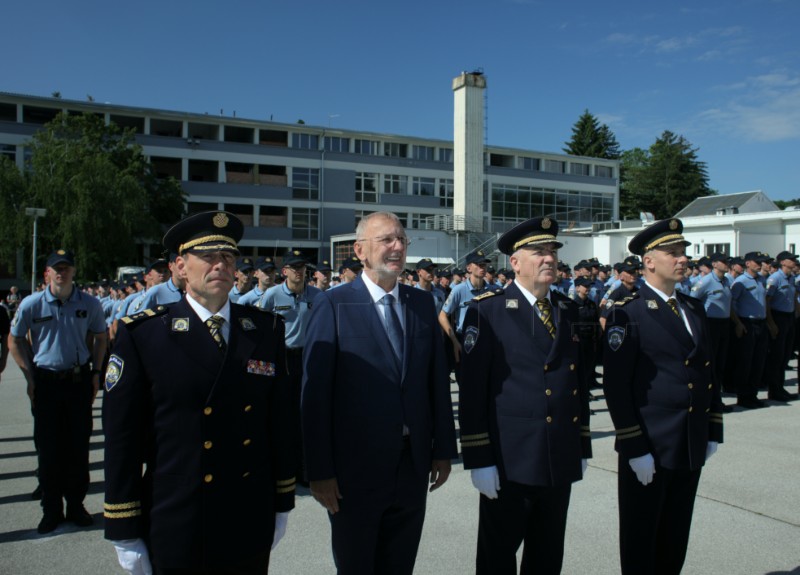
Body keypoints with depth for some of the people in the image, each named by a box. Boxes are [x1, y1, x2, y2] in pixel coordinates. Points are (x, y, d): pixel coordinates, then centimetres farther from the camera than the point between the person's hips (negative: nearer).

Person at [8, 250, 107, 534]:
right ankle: (51, 508, 19)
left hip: (79, 380, 1)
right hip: (46, 382, -1)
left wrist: (96, 372, 5)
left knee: (79, 446, 7)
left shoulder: (90, 304, -1)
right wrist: (29, 376, 1)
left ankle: (76, 504, 22)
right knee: (48, 447, 6)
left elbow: (100, 337, 13)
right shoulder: (31, 304, -5)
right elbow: (15, 340, 7)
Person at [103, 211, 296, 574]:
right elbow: (121, 436, -6)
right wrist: (124, 531, -5)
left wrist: (282, 502, 8)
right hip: (176, 532, -2)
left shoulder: (266, 329, 1)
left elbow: (280, 418, 5)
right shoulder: (141, 335, -8)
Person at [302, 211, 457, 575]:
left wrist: (443, 449, 6)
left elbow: (438, 379, 6)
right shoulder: (333, 305, -11)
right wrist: (320, 471, -13)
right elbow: (315, 392, -12)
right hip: (355, 468, -4)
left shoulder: (423, 303, 4)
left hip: (414, 465, 4)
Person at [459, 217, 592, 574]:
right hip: (509, 461, -5)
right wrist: (478, 460, -13)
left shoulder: (569, 310, 10)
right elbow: (472, 389, -11)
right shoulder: (487, 310, -9)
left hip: (561, 461, 5)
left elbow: (579, 381, 13)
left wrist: (583, 447, 13)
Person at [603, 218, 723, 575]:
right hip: (648, 449, -6)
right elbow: (615, 385, -16)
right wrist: (635, 449, -17)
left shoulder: (694, 309, 10)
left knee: (675, 540, 19)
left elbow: (708, 375, 15)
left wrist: (713, 432, 11)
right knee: (641, 544, 9)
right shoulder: (628, 313, -12)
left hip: (692, 448, 6)